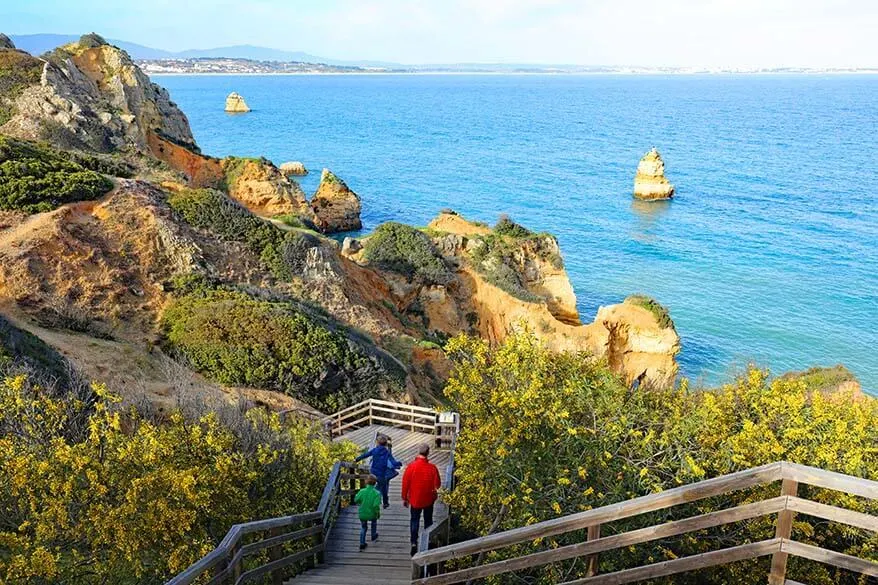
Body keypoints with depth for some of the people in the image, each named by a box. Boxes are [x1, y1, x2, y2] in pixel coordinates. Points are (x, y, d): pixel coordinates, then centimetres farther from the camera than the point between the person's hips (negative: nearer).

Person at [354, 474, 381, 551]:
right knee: (374, 522, 33)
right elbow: (376, 505, -24)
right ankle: (373, 537, 50)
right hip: (372, 514, -1)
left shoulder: (362, 491, -15)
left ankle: (362, 544, 23)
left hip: (362, 514, 1)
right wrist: (378, 513, -8)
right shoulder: (377, 493, -20)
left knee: (363, 528, 23)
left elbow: (356, 500, -5)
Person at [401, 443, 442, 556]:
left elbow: (405, 483, -10)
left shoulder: (411, 466, -18)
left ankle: (414, 543, 3)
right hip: (428, 500, 0)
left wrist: (404, 498, 3)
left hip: (415, 499, 0)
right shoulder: (432, 467, -17)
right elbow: (437, 484, -7)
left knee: (414, 521, 14)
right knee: (428, 521, 18)